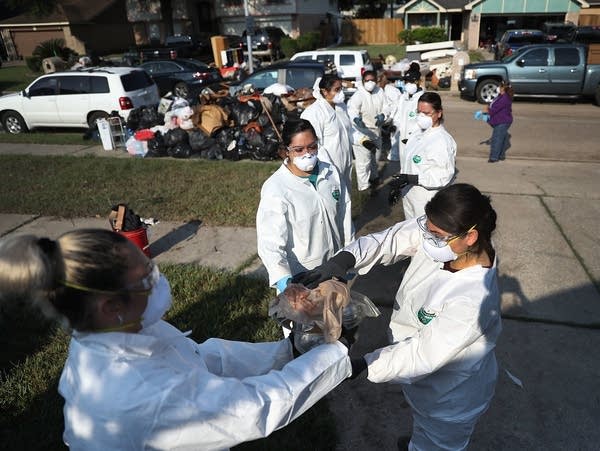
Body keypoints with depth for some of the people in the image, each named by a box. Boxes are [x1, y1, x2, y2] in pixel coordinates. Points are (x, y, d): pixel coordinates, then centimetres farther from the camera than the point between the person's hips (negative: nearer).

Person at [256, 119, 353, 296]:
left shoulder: (331, 172, -7)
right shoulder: (275, 189, -22)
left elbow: (344, 217, 4)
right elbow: (270, 242, -28)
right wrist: (283, 280, -43)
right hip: (298, 277, -5)